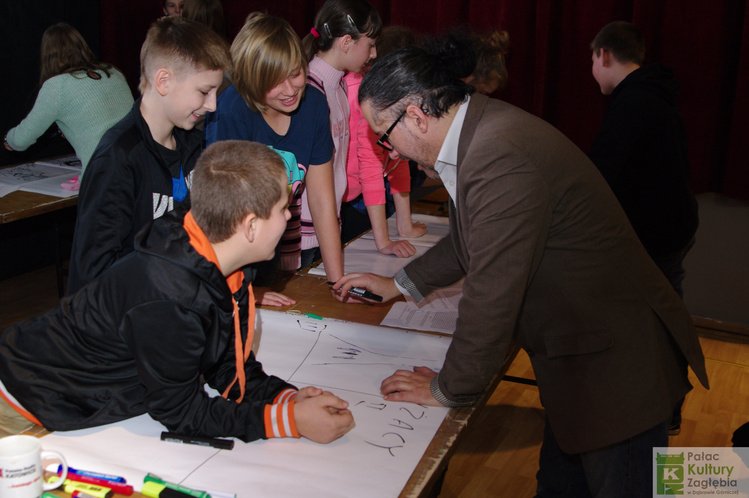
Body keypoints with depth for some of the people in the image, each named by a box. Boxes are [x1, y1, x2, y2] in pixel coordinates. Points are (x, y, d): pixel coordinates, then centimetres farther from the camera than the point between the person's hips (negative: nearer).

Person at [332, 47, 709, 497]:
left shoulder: (500, 157, -30)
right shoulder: (479, 128, 3)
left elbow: (491, 297, -28)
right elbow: (470, 240, 20)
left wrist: (448, 390, -14)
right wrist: (400, 284, 24)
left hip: (616, 362, -9)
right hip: (576, 352, 10)